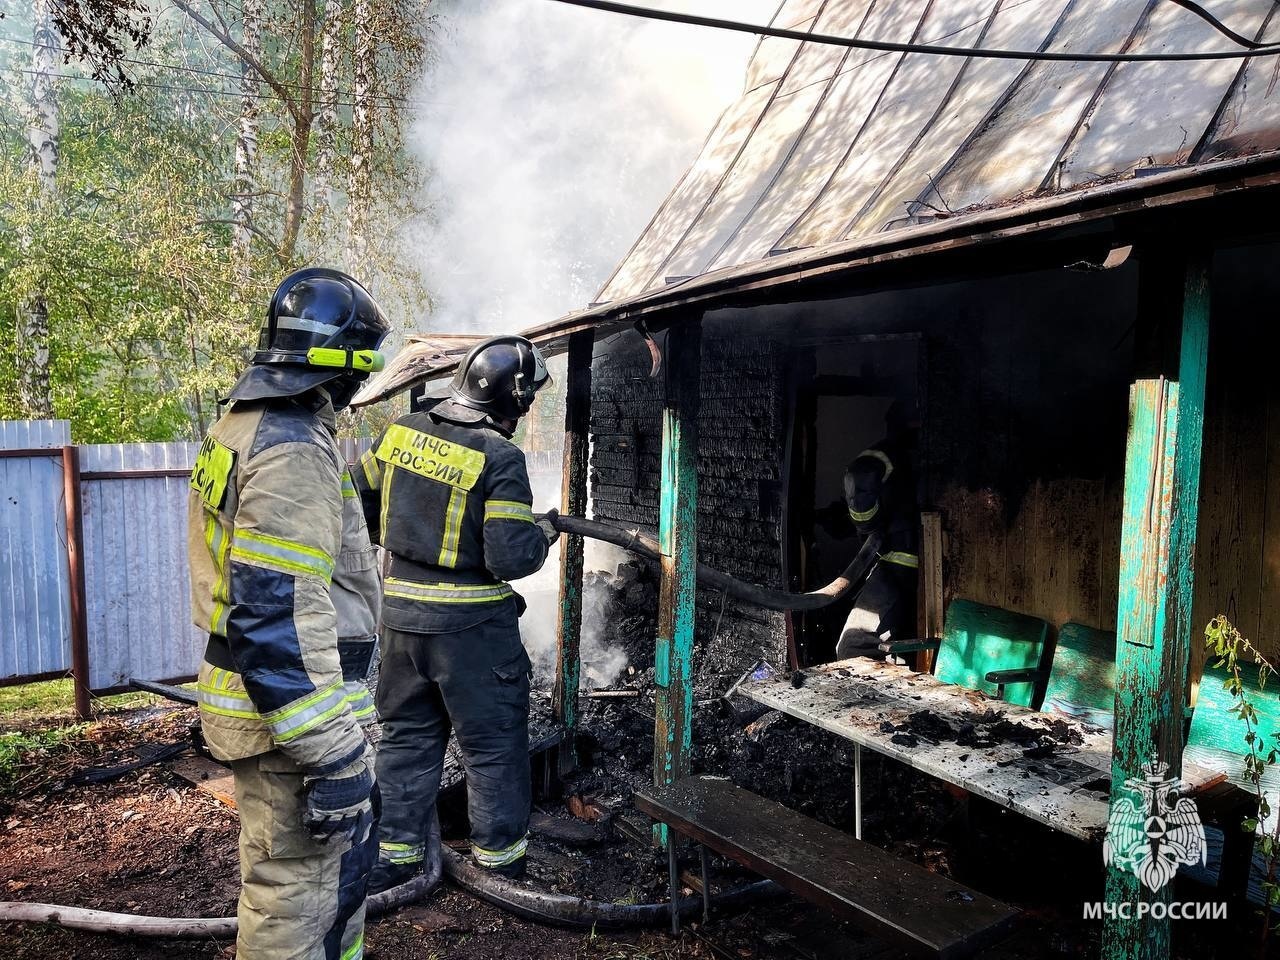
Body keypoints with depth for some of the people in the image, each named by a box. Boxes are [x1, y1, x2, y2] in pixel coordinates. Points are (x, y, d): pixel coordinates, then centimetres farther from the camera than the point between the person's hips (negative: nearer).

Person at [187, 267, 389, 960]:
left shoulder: (243, 426, 11)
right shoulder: (292, 448, -22)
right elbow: (280, 613, -29)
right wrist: (332, 753, -26)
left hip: (252, 688, 10)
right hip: (288, 708, -10)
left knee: (346, 846, 23)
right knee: (295, 889, 5)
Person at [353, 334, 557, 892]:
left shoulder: (402, 431, 0)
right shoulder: (499, 458, -18)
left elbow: (358, 502, 9)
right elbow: (511, 558, -20)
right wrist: (544, 533, -1)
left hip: (400, 613, 6)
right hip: (470, 624, -6)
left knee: (407, 736, 20)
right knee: (494, 744, 12)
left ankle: (394, 853, 28)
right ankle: (501, 855, 24)